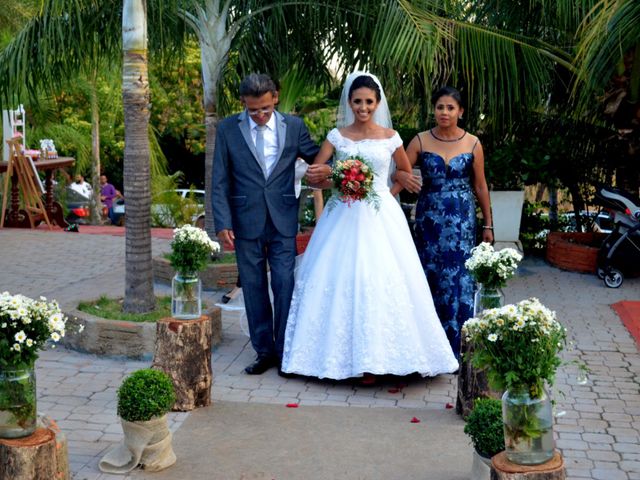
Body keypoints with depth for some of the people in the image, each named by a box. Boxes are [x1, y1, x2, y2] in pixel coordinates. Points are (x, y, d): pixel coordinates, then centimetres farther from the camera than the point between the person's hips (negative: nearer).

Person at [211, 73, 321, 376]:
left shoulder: (294, 126, 3)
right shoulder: (227, 129, 1)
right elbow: (220, 182, 2)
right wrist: (222, 223, -5)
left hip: (283, 222, 0)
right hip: (246, 223, 0)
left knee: (285, 286, -1)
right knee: (254, 288, 7)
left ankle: (285, 351, 11)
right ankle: (264, 351, 18)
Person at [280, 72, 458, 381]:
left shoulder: (390, 137, 5)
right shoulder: (337, 136, 4)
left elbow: (406, 173, 19)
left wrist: (388, 194, 7)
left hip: (380, 217, 0)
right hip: (344, 215, 0)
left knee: (381, 281, -8)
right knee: (341, 281, -5)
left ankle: (373, 359, -1)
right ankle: (344, 355, 5)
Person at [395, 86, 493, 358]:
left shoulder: (472, 144, 1)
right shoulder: (420, 141, 1)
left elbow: (480, 186, 6)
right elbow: (398, 172, 0)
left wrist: (487, 224, 8)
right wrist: (403, 178, -25)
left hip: (462, 221, 0)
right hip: (429, 219, 1)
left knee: (459, 279, -3)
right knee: (430, 278, 3)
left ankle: (458, 345, 6)